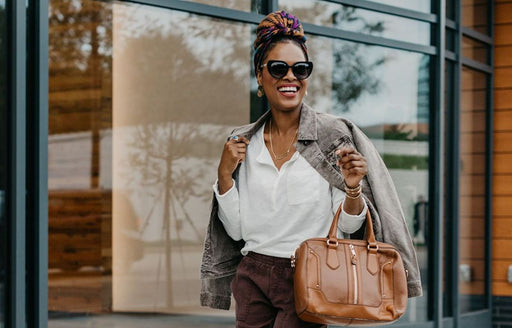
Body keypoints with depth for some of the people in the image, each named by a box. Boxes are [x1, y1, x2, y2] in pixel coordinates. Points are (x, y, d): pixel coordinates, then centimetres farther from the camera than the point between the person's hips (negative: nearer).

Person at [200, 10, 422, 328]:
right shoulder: (244, 144, 6)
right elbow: (236, 230, 5)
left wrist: (352, 188, -22)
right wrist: (225, 174, -5)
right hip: (252, 277, 3)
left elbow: (349, 225, -3)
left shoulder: (334, 136, -4)